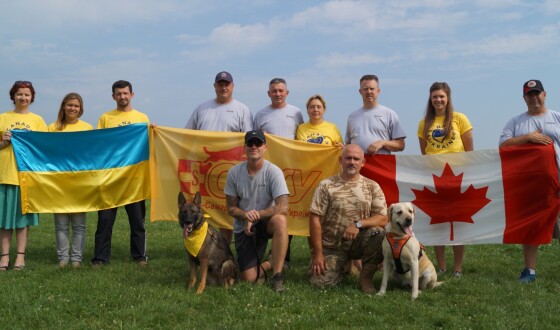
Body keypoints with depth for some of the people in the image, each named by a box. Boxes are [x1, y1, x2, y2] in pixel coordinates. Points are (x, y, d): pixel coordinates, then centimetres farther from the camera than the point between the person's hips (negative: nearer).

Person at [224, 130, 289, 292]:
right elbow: (231, 208, 0)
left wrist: (255, 216, -22)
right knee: (248, 278, -11)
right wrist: (245, 214, -21)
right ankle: (267, 266, 26)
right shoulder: (234, 173, -7)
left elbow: (283, 208, -24)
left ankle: (277, 275, -24)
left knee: (280, 220, -38)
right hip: (243, 227, 2)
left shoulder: (273, 172, -16)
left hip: (266, 222, -1)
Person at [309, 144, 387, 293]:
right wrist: (318, 253, -12)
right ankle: (343, 267, 17)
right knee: (322, 282, -18)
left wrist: (359, 224, -23)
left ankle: (366, 276, -7)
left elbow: (383, 219, -5)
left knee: (378, 233, -28)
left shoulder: (372, 187, 2)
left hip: (358, 242, 1)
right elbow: (315, 219, -7)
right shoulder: (326, 185, -4)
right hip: (331, 246, -1)